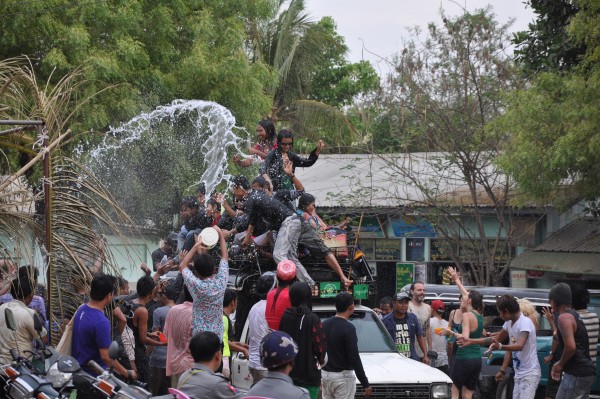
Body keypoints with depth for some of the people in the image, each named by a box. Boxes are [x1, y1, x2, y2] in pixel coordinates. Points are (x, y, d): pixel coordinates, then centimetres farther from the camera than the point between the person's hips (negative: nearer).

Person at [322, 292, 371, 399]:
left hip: (325, 375, 7)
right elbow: (354, 358, -19)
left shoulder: (325, 324, 6)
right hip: (343, 377, -7)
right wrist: (365, 384, -16)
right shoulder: (348, 328, -16)